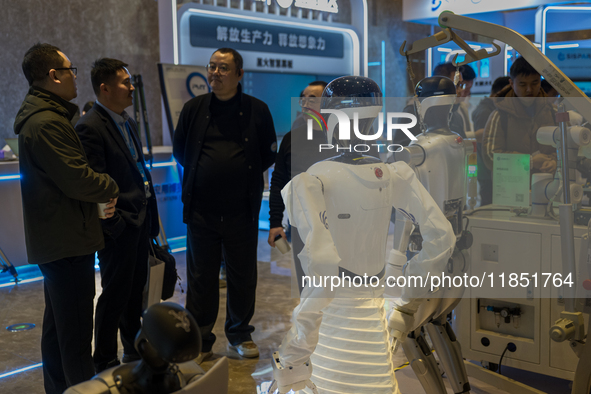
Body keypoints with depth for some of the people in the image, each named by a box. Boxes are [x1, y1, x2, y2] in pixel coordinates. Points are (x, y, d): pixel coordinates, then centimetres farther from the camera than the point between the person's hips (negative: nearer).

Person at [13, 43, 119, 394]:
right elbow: (76, 179, -23)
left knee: (58, 324, 20)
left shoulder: (42, 116, 15)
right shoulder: (48, 123, -19)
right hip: (68, 240, -11)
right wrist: (110, 188, -5)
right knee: (77, 330, -4)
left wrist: (100, 195, 1)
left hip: (53, 240, 11)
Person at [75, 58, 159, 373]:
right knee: (115, 295, 2)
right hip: (119, 226, -9)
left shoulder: (128, 122, 14)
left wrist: (150, 215, 14)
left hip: (140, 221, 9)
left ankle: (135, 352, 35)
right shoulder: (90, 127, -15)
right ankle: (105, 364, 18)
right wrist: (115, 224, -19)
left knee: (136, 291, 19)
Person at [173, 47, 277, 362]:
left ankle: (240, 333, 29)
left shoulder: (257, 110, 0)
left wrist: (246, 176, 1)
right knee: (201, 277, 8)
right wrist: (202, 175, 8)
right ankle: (200, 340, 22)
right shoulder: (194, 108, 4)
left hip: (242, 212, -1)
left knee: (243, 276, 10)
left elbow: (269, 154, 8)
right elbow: (179, 149, 14)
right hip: (201, 210, 1)